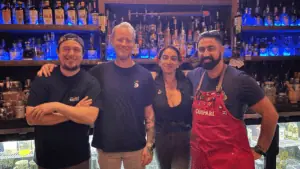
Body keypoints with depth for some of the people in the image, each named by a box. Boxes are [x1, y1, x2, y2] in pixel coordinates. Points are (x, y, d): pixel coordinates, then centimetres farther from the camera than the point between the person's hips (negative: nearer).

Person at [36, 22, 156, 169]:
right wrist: (51, 69, -12)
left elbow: (149, 112, -3)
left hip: (135, 146, 0)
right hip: (106, 146, 1)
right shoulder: (100, 71, -4)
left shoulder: (144, 76, -5)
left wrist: (149, 145, -6)